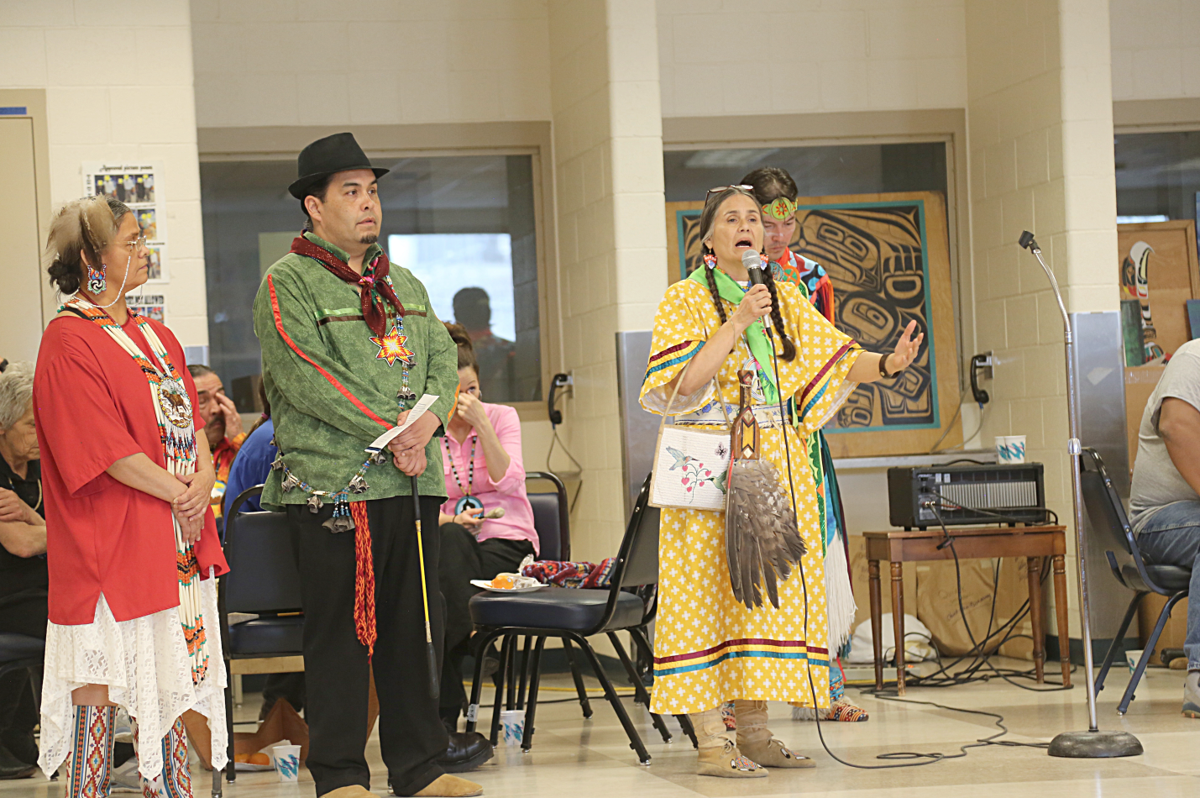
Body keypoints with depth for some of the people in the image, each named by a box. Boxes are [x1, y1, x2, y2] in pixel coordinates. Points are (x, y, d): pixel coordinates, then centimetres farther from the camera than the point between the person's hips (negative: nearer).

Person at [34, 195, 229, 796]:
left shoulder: (156, 338, 16)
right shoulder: (68, 342, -10)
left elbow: (191, 420, 14)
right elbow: (105, 449, -16)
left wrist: (203, 482, -6)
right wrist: (179, 494, -10)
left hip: (174, 538, 8)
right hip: (110, 538, -8)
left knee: (169, 673, 10)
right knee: (101, 675, -6)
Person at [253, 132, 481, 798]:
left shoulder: (404, 286, 20)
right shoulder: (287, 283, -3)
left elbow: (443, 359, 13)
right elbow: (305, 376, -14)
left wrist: (427, 420, -8)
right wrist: (392, 431, -16)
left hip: (413, 481, 6)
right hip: (332, 485, -6)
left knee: (415, 627, 8)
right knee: (340, 631, -3)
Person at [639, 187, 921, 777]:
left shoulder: (783, 298, 15)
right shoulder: (686, 300, 0)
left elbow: (837, 360, 7)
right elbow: (682, 385, -13)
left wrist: (886, 364, -11)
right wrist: (736, 323, -17)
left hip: (777, 460, 5)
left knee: (770, 589, 2)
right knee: (709, 589, -9)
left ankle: (753, 731, 9)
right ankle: (711, 740, -9)